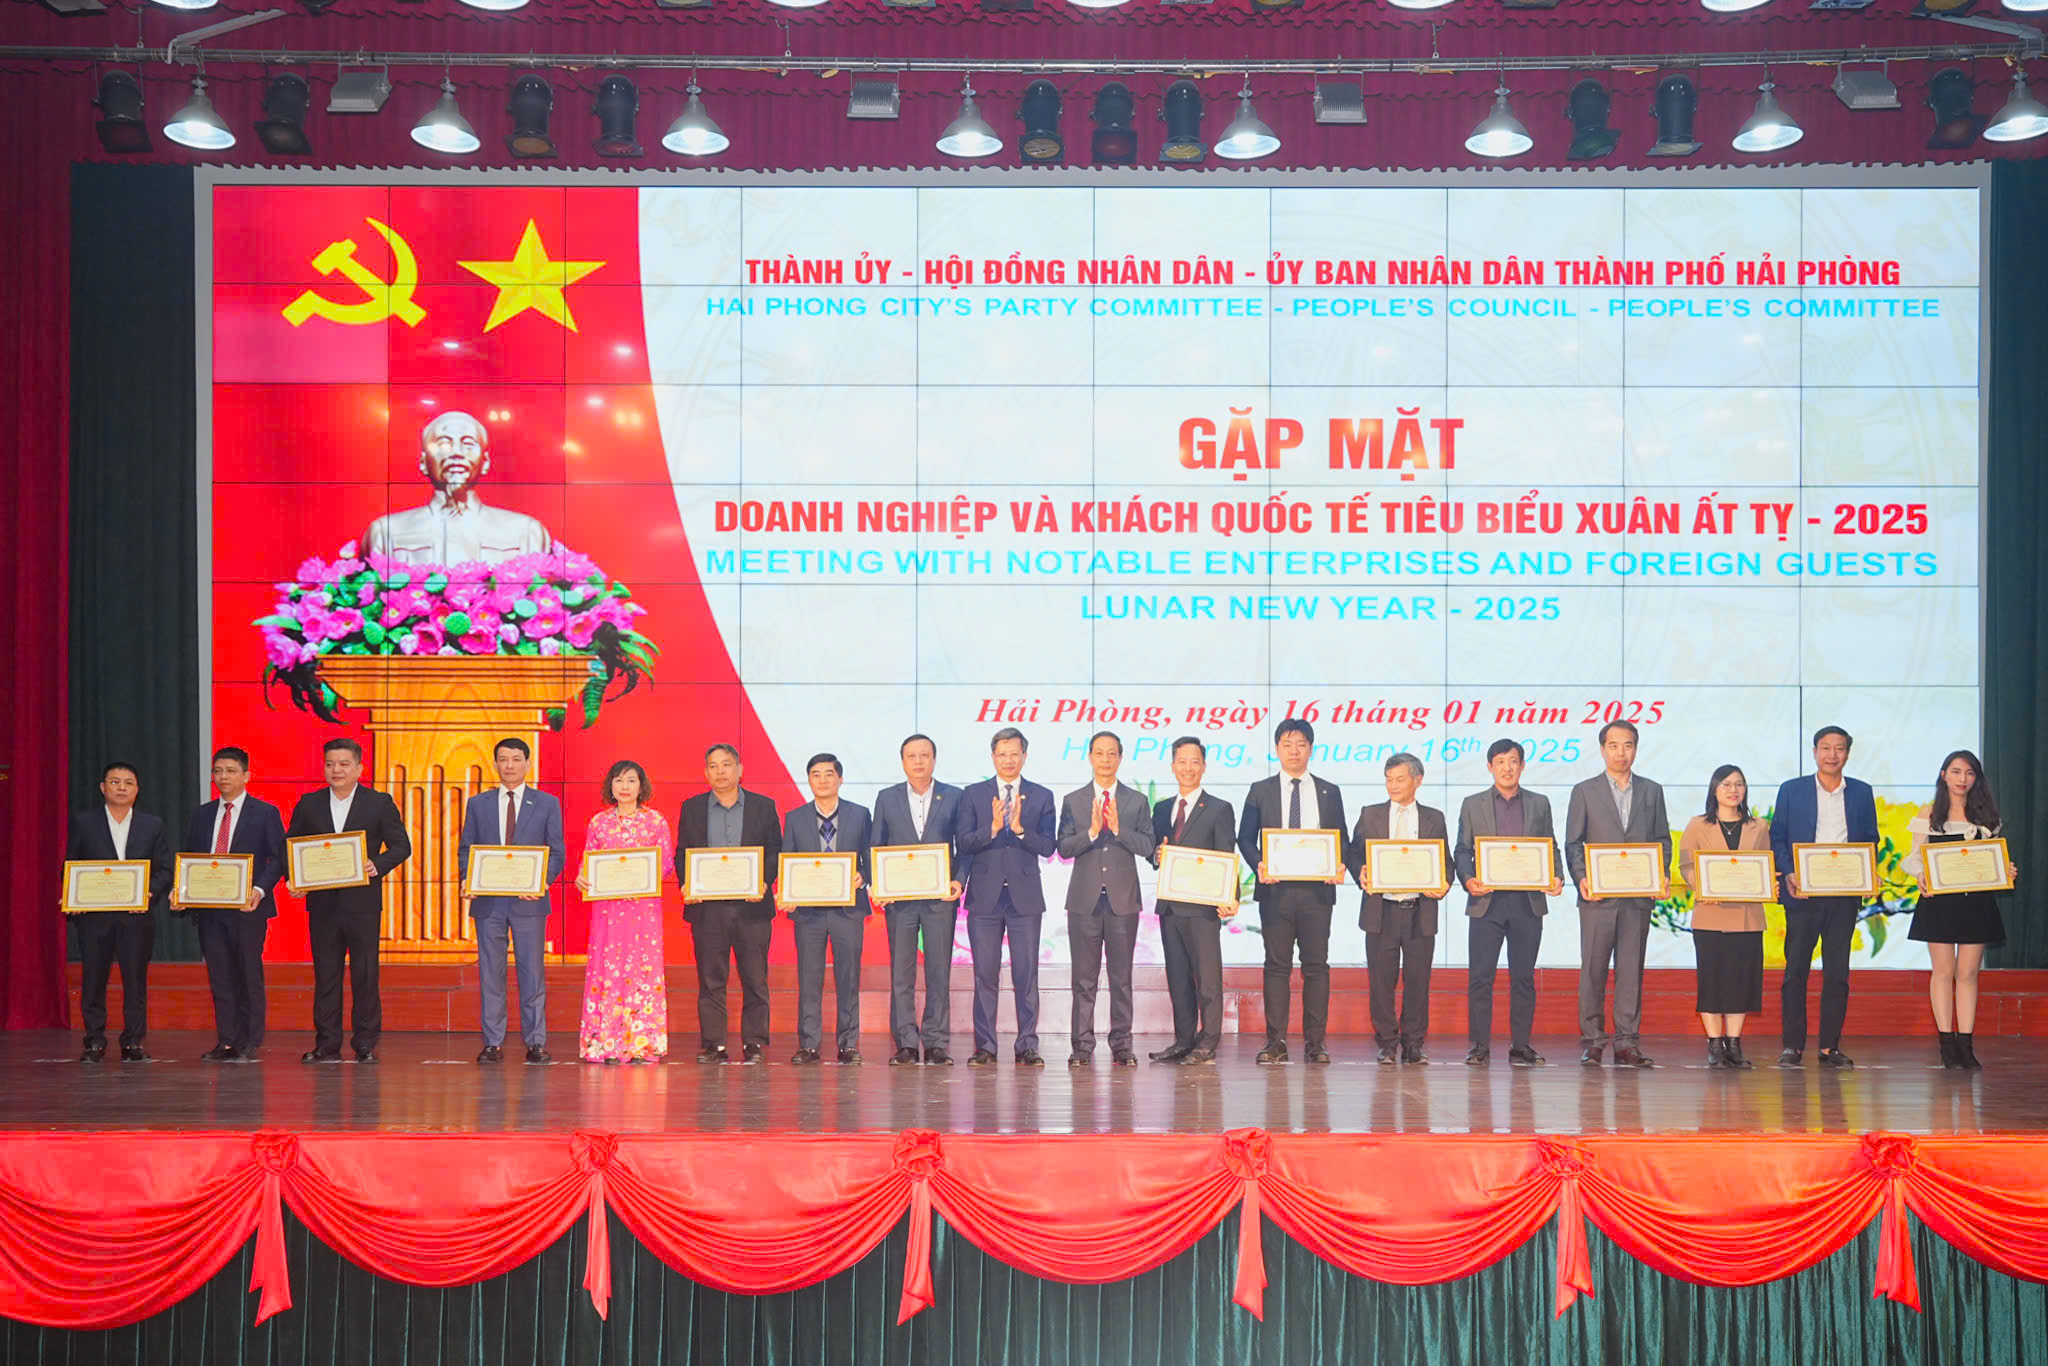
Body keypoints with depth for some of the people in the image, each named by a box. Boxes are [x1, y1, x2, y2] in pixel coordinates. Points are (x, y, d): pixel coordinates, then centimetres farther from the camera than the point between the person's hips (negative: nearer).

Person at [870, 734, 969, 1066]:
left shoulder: (954, 797, 6)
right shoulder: (886, 798, 9)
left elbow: (965, 846, 7)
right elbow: (876, 847, 9)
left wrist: (959, 880, -9)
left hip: (940, 897, -1)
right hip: (898, 898, 1)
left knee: (939, 972, 1)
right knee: (901, 973, 1)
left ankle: (937, 1044, 7)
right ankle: (905, 1044, 6)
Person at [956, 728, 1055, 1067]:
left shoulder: (1042, 796, 6)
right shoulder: (973, 794, 7)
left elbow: (1047, 847, -3)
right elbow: (964, 842, -3)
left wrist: (1019, 829, -18)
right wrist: (993, 828, -19)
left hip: (1024, 896, 0)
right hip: (985, 897, 0)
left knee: (1026, 974, 0)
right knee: (985, 975, 3)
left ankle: (1027, 1046, 6)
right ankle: (985, 1047, 9)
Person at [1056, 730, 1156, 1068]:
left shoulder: (1136, 801, 7)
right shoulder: (1073, 801, 7)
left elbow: (1147, 846, -3)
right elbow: (1064, 848, -2)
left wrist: (1117, 828, -16)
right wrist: (1091, 831, -17)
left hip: (1123, 899, 0)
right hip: (1085, 899, 0)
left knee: (1121, 976, 3)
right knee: (1084, 976, 2)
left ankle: (1121, 1044, 9)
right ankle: (1083, 1045, 6)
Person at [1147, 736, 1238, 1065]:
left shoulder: (1219, 810, 1)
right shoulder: (1161, 810, 17)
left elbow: (1227, 861, -6)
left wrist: (1228, 898, -19)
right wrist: (1157, 856, -5)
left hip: (1202, 906, -5)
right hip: (1169, 905, 5)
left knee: (1207, 977, -3)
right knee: (1177, 977, 9)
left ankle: (1207, 1045, 2)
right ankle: (1183, 1041, 15)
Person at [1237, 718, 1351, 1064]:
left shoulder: (1329, 793, 12)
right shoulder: (1260, 791, 9)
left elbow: (1341, 839, 11)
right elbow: (1245, 837, 5)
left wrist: (1340, 865, -10)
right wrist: (1259, 865, -13)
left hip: (1317, 889, 1)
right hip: (1276, 889, -1)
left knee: (1316, 965, 1)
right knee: (1277, 965, 0)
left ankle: (1314, 1042, 6)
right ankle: (1276, 1042, 4)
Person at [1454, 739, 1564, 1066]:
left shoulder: (1539, 804, 12)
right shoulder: (1472, 805, 10)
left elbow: (1551, 848, 11)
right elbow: (1462, 851, 7)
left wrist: (1555, 878, -7)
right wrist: (1467, 879, -12)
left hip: (1528, 902, 1)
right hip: (1486, 901, -1)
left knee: (1523, 976, 3)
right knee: (1480, 976, -2)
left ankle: (1521, 1045, 10)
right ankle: (1480, 1045, 5)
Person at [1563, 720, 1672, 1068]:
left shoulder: (1652, 791, 13)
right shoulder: (1584, 792, 6)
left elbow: (1663, 840, 14)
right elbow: (1573, 843, 3)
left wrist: (1661, 876, -3)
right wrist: (1581, 878, -12)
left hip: (1638, 896, 2)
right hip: (1598, 897, -2)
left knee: (1631, 970, 3)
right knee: (1593, 970, -1)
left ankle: (1627, 1042, 7)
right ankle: (1592, 1040, 5)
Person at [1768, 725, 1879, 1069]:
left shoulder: (1861, 793, 9)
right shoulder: (1791, 790, 5)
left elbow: (1870, 840, 11)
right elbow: (1777, 838, 4)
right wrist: (1789, 874, -11)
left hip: (1844, 895, 1)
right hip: (1803, 893, -1)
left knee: (1837, 972, 4)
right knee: (1795, 970, -1)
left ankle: (1830, 1046, 10)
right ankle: (1792, 1046, 5)